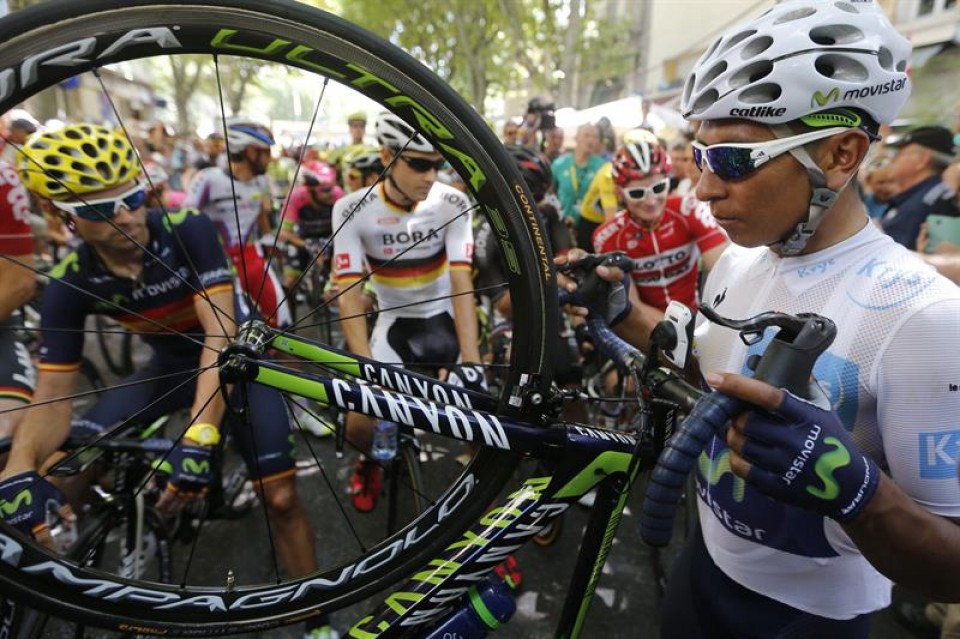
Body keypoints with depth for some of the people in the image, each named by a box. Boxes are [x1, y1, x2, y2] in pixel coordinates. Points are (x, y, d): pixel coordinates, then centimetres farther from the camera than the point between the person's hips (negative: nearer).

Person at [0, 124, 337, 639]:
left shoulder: (189, 231, -25)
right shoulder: (70, 283, -14)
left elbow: (221, 335, -33)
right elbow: (53, 396, -14)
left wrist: (200, 438, -44)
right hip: (170, 365, 4)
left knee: (280, 498, -12)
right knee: (62, 480, -13)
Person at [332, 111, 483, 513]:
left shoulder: (452, 204, -16)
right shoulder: (352, 210, -17)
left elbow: (462, 283, -21)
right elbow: (350, 293, -20)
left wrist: (470, 361, -32)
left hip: (443, 317, 1)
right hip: (394, 321, 0)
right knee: (359, 427, -10)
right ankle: (373, 460, 29)